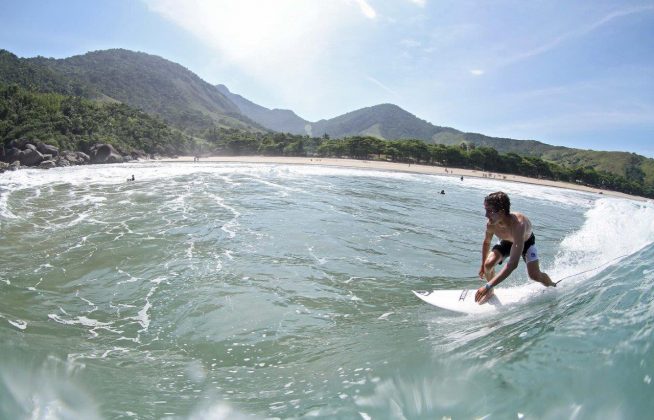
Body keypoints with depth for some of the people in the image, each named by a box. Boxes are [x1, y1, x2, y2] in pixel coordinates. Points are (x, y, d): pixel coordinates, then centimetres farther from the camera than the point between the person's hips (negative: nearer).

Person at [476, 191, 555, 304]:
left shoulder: (517, 224, -48)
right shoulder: (491, 225, -32)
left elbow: (513, 264, -54)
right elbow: (486, 243, -5)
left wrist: (488, 286, -59)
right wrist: (483, 266, 4)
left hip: (526, 241, -3)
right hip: (506, 242, 3)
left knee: (535, 275, -15)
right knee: (488, 264, -21)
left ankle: (555, 288, 21)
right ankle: (490, 292, 7)